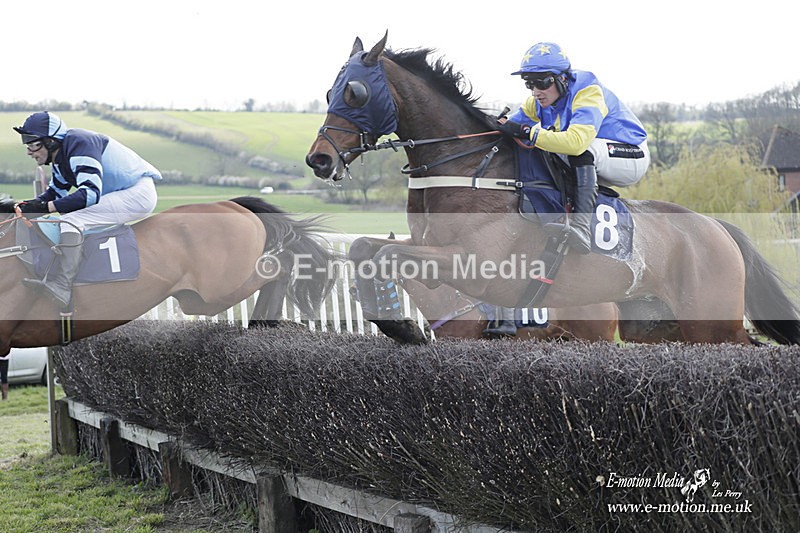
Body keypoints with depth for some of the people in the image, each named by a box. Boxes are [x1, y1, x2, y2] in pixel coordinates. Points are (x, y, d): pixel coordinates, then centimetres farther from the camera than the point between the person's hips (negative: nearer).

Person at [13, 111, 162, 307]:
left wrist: (45, 207, -31)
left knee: (71, 221, -25)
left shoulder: (79, 144, -22)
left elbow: (90, 193, -31)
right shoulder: (61, 154, 9)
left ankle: (59, 288, -29)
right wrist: (26, 205, -2)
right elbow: (56, 191, 17)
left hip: (138, 193, -11)